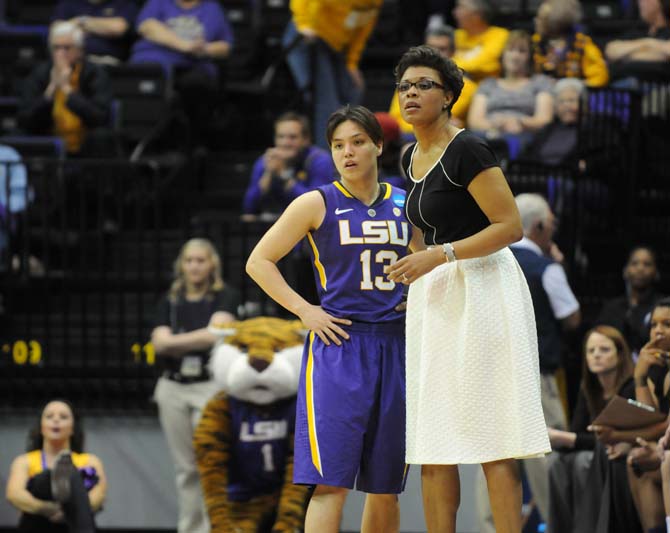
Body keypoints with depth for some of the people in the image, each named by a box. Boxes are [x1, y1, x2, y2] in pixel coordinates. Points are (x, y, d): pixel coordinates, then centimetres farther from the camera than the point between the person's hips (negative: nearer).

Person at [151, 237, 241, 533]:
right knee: (185, 467, 8)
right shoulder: (170, 301, 12)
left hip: (210, 386, -4)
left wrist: (176, 342, -4)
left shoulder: (225, 297, 1)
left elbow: (215, 333, -13)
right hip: (173, 388, 4)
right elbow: (161, 342, 0)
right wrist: (199, 341, -10)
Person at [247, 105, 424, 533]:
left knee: (386, 487, 7)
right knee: (331, 481, -14)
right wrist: (305, 311, -6)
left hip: (394, 348, 4)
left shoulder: (404, 204, 11)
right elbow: (259, 261, 2)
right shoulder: (317, 204, 0)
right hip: (338, 344, -4)